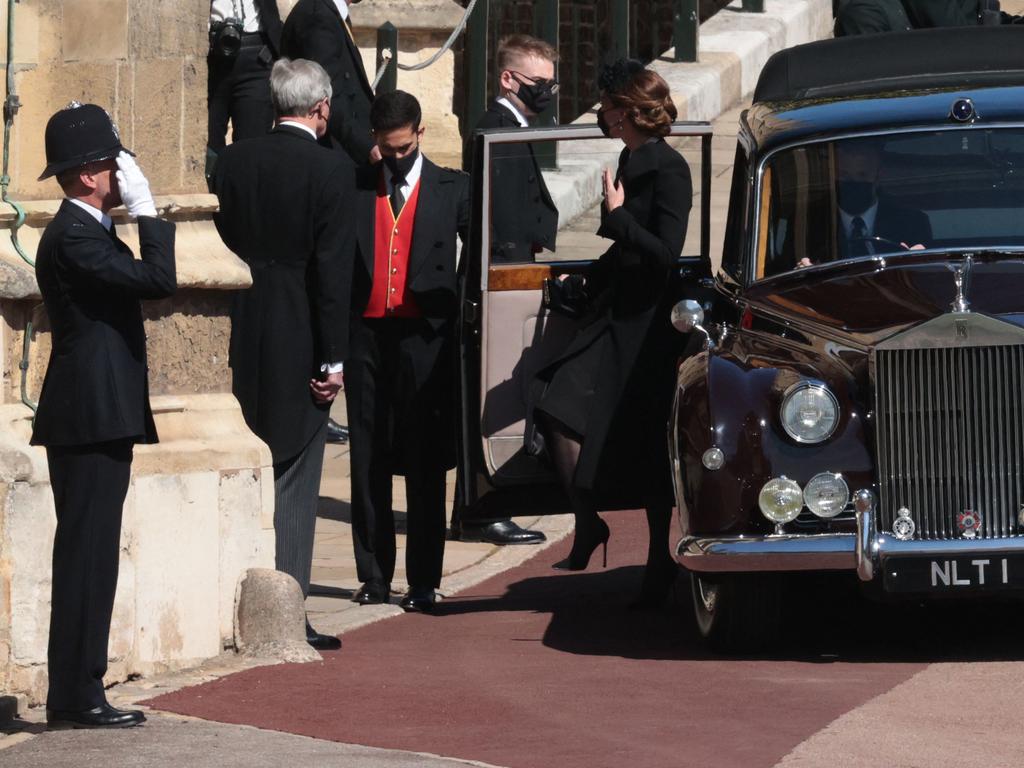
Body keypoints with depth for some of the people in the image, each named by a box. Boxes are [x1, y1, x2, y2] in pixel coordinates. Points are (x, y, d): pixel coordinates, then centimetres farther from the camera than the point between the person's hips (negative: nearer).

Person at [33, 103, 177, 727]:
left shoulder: (84, 232, 18)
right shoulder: (73, 238, -15)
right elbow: (160, 279, -22)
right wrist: (147, 211, -15)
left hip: (97, 419, 11)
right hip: (91, 418, -11)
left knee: (90, 558, 11)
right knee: (87, 556, -9)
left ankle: (79, 692, 13)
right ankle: (77, 696, -7)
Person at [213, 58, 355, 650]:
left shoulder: (236, 162, 3)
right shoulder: (332, 171, -11)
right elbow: (333, 269, -13)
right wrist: (333, 358, -9)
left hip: (244, 335, 4)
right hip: (301, 343, -4)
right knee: (294, 480, 1)